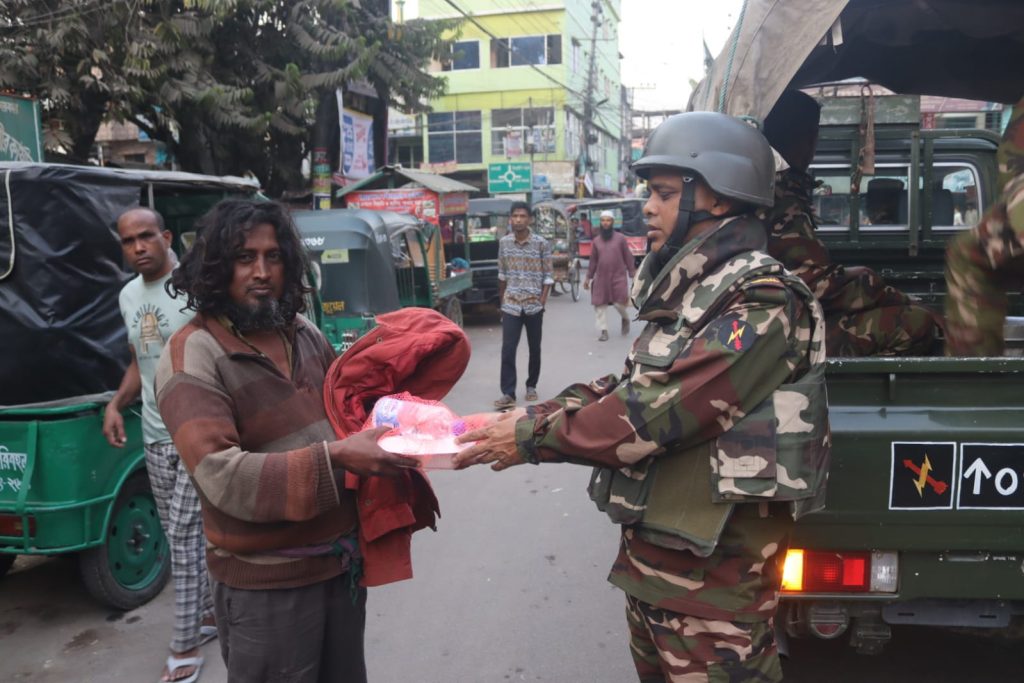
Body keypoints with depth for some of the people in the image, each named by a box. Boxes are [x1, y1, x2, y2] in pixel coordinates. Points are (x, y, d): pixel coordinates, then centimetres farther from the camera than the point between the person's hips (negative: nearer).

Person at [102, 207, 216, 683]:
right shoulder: (128, 296, 11)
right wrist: (117, 404, 7)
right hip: (155, 437, 7)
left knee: (184, 535, -4)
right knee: (180, 533, 15)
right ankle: (209, 612, 33)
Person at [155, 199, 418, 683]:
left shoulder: (305, 333, 5)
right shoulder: (192, 357, -16)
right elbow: (223, 477, -25)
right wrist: (334, 458, -32)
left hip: (343, 559, 7)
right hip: (267, 583, -6)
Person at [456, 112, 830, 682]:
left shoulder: (761, 301, -19)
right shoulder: (689, 292, 9)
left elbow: (663, 410, -25)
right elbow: (633, 389, 9)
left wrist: (532, 437, -18)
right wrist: (522, 417, -2)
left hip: (712, 572, -8)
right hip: (649, 552, 8)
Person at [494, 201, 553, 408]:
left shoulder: (541, 244, -5)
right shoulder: (504, 243, 3)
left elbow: (548, 276, -2)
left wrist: (543, 301, -9)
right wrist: (502, 300, 13)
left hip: (534, 305, -1)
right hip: (510, 305, 1)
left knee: (534, 349, 10)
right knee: (507, 350, -7)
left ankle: (531, 386, 27)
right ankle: (508, 393, -5)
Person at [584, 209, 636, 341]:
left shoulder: (620, 238, 0)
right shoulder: (596, 241, 7)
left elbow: (628, 257, 2)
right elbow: (593, 260, 12)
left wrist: (633, 273, -1)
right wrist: (588, 277, 10)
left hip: (618, 277, -3)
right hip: (601, 277, 3)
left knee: (620, 303, -7)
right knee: (600, 304, 0)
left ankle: (625, 319, 26)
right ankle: (603, 331, 9)